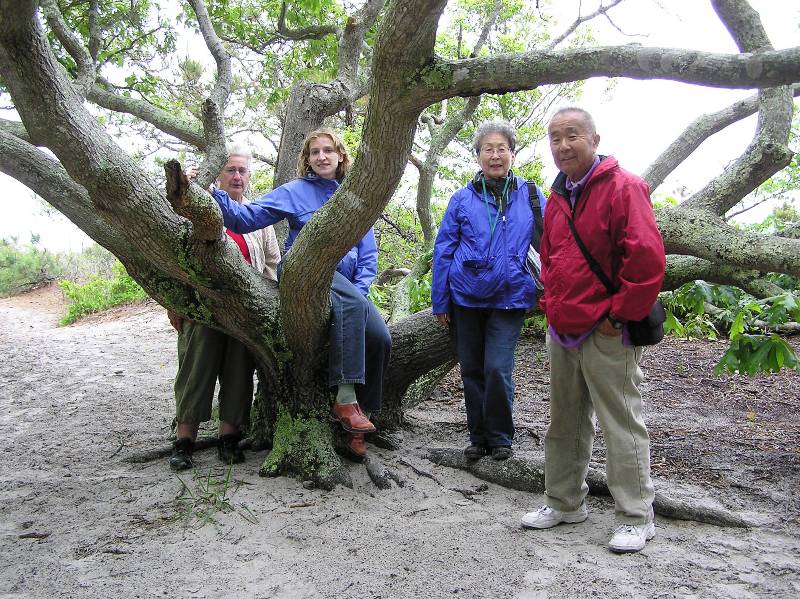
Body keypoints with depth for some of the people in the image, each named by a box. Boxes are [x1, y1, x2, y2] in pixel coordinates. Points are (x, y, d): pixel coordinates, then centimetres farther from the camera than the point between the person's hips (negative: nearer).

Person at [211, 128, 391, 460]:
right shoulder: (295, 191, 6)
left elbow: (368, 252, 14)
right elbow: (246, 217, -4)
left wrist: (361, 289, -2)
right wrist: (211, 193, -19)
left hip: (346, 282, 4)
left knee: (380, 337, -18)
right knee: (349, 304, -36)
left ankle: (358, 421, -5)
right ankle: (345, 399, -34)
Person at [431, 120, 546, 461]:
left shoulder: (530, 197, 2)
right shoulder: (462, 199, 3)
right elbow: (443, 251, 4)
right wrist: (440, 302, 2)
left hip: (509, 298, -2)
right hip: (466, 298, 2)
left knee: (498, 369, -8)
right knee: (472, 369, 10)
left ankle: (500, 437, 13)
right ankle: (478, 437, 26)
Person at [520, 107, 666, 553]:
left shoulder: (624, 187, -10)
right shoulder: (558, 198, 15)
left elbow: (647, 259, -18)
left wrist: (619, 315, -15)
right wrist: (553, 305, 13)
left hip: (606, 333, -8)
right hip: (563, 331, 8)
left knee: (621, 425, 0)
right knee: (565, 423, 16)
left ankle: (637, 518, 15)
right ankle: (565, 503, 30)